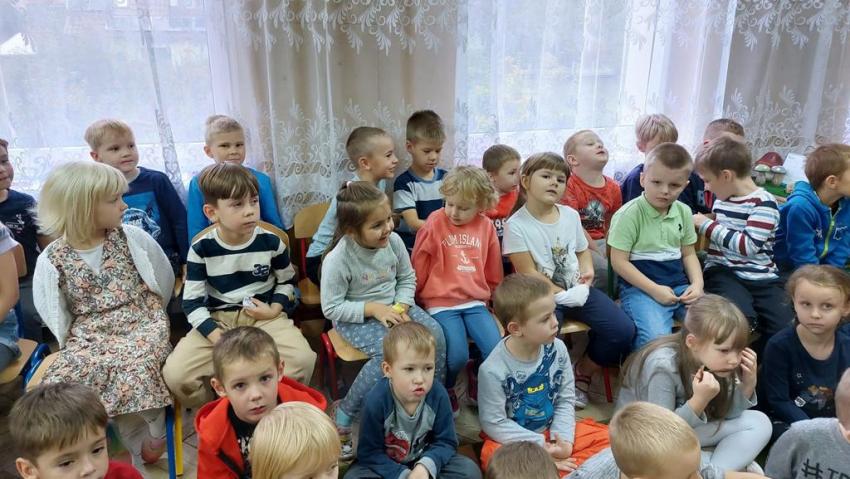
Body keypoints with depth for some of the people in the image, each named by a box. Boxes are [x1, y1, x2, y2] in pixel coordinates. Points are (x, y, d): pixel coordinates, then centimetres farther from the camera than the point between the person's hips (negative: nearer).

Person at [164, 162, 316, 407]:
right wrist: (217, 337, -19)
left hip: (264, 316, 0)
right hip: (216, 320, 0)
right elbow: (193, 302, -6)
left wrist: (275, 309, -8)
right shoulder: (201, 249, -7)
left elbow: (287, 281, 11)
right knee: (175, 374, -22)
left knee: (303, 359, -27)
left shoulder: (271, 242, -4)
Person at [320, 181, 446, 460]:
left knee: (435, 334, -16)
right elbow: (331, 308, -17)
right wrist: (373, 309, -24)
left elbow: (407, 279, 5)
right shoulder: (338, 259, -22)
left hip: (392, 307, 5)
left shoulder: (393, 241, -9)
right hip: (356, 318, -5)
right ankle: (343, 416, -9)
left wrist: (401, 307, -13)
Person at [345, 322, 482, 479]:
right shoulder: (376, 401, -27)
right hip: (388, 465, -2)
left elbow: (446, 442, -12)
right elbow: (369, 452, -19)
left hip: (423, 460, 2)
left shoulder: (438, 395, -21)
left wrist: (426, 466, -30)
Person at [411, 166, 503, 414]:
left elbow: (493, 271, 17)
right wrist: (417, 299, 11)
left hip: (475, 302, 4)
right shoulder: (435, 223, -6)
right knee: (458, 356, -22)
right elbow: (418, 267, 4)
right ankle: (445, 390, 13)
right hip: (441, 303, -3)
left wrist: (487, 294, 22)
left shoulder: (486, 226, 4)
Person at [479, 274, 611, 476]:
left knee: (605, 437, -6)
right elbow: (493, 423, -18)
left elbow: (566, 400, 0)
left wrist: (563, 439, -14)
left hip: (552, 433, 5)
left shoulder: (557, 349, -9)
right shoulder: (493, 370, -24)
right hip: (513, 441, -5)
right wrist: (540, 445, -17)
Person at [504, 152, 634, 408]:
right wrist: (562, 295, -15)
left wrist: (587, 271, -4)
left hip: (578, 290, 5)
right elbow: (528, 273, -12)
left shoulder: (570, 215, 7)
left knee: (623, 329, -11)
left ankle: (582, 374, 14)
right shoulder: (516, 225, -10)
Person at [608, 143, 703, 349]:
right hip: (640, 287, -6)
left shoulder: (684, 212, 9)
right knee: (656, 338, -29)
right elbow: (619, 261, -12)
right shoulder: (629, 214, -11)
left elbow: (688, 254, 17)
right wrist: (654, 289, -15)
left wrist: (697, 283, -1)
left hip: (680, 284, 6)